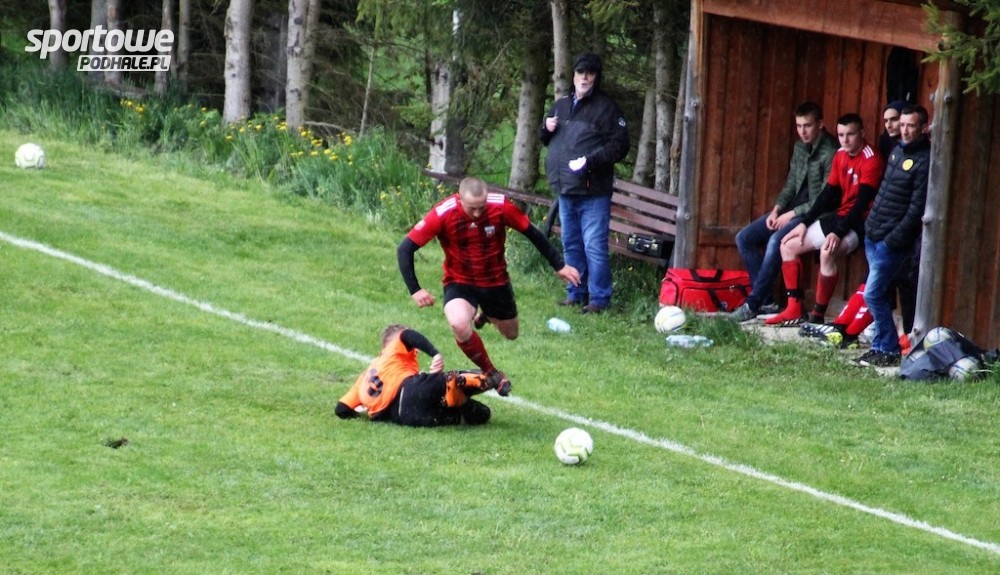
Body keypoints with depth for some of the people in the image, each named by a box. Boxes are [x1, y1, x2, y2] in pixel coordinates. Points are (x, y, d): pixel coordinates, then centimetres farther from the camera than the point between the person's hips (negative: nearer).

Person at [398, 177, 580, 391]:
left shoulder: (501, 206, -22)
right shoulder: (442, 214, -27)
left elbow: (532, 233, -5)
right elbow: (405, 249, -20)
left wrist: (559, 265, 1)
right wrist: (415, 290, -25)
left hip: (496, 281, 3)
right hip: (460, 283, -3)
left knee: (511, 334, 18)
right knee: (459, 324, -32)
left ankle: (487, 314, 55)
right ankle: (490, 373, -7)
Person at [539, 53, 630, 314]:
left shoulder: (606, 107, -5)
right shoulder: (561, 106, 17)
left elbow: (619, 146, -11)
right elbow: (545, 139, 28)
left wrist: (591, 160, -22)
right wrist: (546, 128, 5)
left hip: (593, 192, -7)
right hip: (566, 190, 7)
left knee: (594, 247, -9)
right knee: (571, 245, 15)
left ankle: (599, 299, -5)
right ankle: (576, 293, 25)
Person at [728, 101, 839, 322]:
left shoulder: (830, 153, -15)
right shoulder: (800, 147, 12)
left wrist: (792, 214, -16)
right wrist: (777, 209, 1)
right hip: (791, 211, 9)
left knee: (776, 241, -33)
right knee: (744, 238, -3)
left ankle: (753, 304, -28)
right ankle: (765, 297, -2)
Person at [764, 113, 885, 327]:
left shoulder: (871, 160, -16)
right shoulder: (840, 156, 8)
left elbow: (862, 203, -22)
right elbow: (827, 193, 13)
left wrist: (838, 232, -29)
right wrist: (805, 223, 6)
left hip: (859, 222, -9)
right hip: (839, 216, 9)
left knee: (827, 251, -36)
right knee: (788, 245, 6)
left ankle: (818, 314, -26)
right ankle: (794, 309, 4)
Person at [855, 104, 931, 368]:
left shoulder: (924, 162, -14)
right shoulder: (897, 150, 11)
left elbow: (917, 209, -17)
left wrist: (893, 240, -18)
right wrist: (870, 223, 13)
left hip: (893, 240, -8)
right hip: (873, 235, 8)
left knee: (873, 294, -9)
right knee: (880, 294, 12)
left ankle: (888, 350, 0)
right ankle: (881, 346, 19)